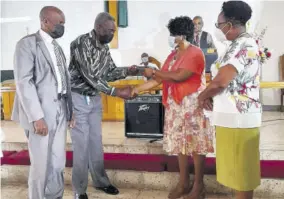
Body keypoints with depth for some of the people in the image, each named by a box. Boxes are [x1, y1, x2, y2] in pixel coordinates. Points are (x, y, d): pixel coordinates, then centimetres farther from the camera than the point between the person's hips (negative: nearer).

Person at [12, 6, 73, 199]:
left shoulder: (58, 47, 17)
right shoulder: (27, 43, -5)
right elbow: (24, 82, -13)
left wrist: (70, 109, 10)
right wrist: (37, 117, -19)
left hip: (60, 111, 6)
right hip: (41, 112, -6)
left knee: (58, 163, 12)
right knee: (41, 164, 3)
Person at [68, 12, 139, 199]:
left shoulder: (104, 47, 4)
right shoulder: (81, 43, -21)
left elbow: (110, 72, 10)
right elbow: (90, 76, -26)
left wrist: (128, 71, -8)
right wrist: (116, 92, -26)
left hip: (95, 98, 7)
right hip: (78, 98, -7)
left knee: (96, 141, 14)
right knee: (81, 144, -2)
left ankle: (100, 181, 29)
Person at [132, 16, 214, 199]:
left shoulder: (195, 53, -12)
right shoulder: (173, 55, 13)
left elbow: (178, 76, -22)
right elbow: (160, 79, 11)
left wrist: (153, 72, -12)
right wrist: (138, 89, 6)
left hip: (193, 105, -7)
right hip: (176, 105, 8)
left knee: (196, 145, 1)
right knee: (181, 144, 11)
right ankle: (184, 183, 23)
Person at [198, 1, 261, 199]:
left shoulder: (243, 45, -19)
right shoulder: (242, 44, 13)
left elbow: (220, 81, -24)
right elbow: (227, 80, 16)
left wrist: (202, 96, -5)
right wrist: (208, 95, 1)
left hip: (238, 116, -10)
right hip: (236, 115, 10)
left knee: (241, 168, 4)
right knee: (239, 167, 19)